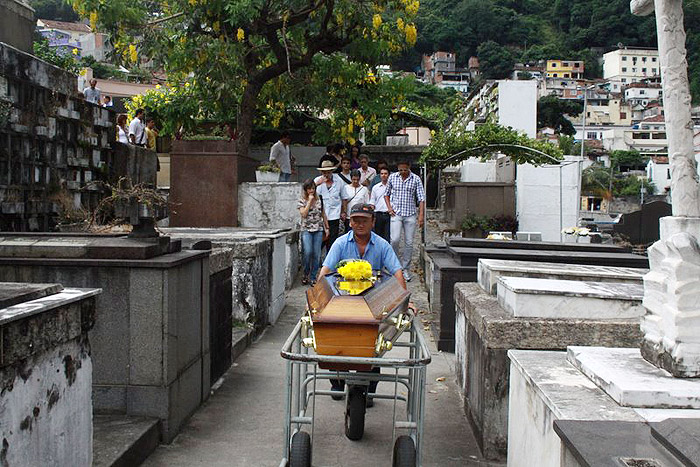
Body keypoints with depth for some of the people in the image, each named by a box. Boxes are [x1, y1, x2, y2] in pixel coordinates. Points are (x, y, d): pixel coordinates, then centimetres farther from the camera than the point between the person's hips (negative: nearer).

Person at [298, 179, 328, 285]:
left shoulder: (319, 200, 11)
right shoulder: (302, 201, 3)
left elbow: (323, 215, 16)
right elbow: (303, 214, -12)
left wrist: (327, 228, 13)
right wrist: (310, 201, -11)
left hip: (318, 230, 3)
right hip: (306, 230, -3)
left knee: (317, 254, -3)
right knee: (308, 252, -17)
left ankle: (313, 277, 6)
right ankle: (306, 274, 5)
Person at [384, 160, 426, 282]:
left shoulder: (416, 179, 0)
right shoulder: (392, 177, 5)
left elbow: (421, 198, -1)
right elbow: (387, 193, 18)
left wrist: (421, 215, -10)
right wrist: (389, 207, 2)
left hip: (410, 215, 0)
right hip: (396, 214, 0)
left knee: (409, 243, 1)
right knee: (395, 239, -16)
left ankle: (405, 269, 13)